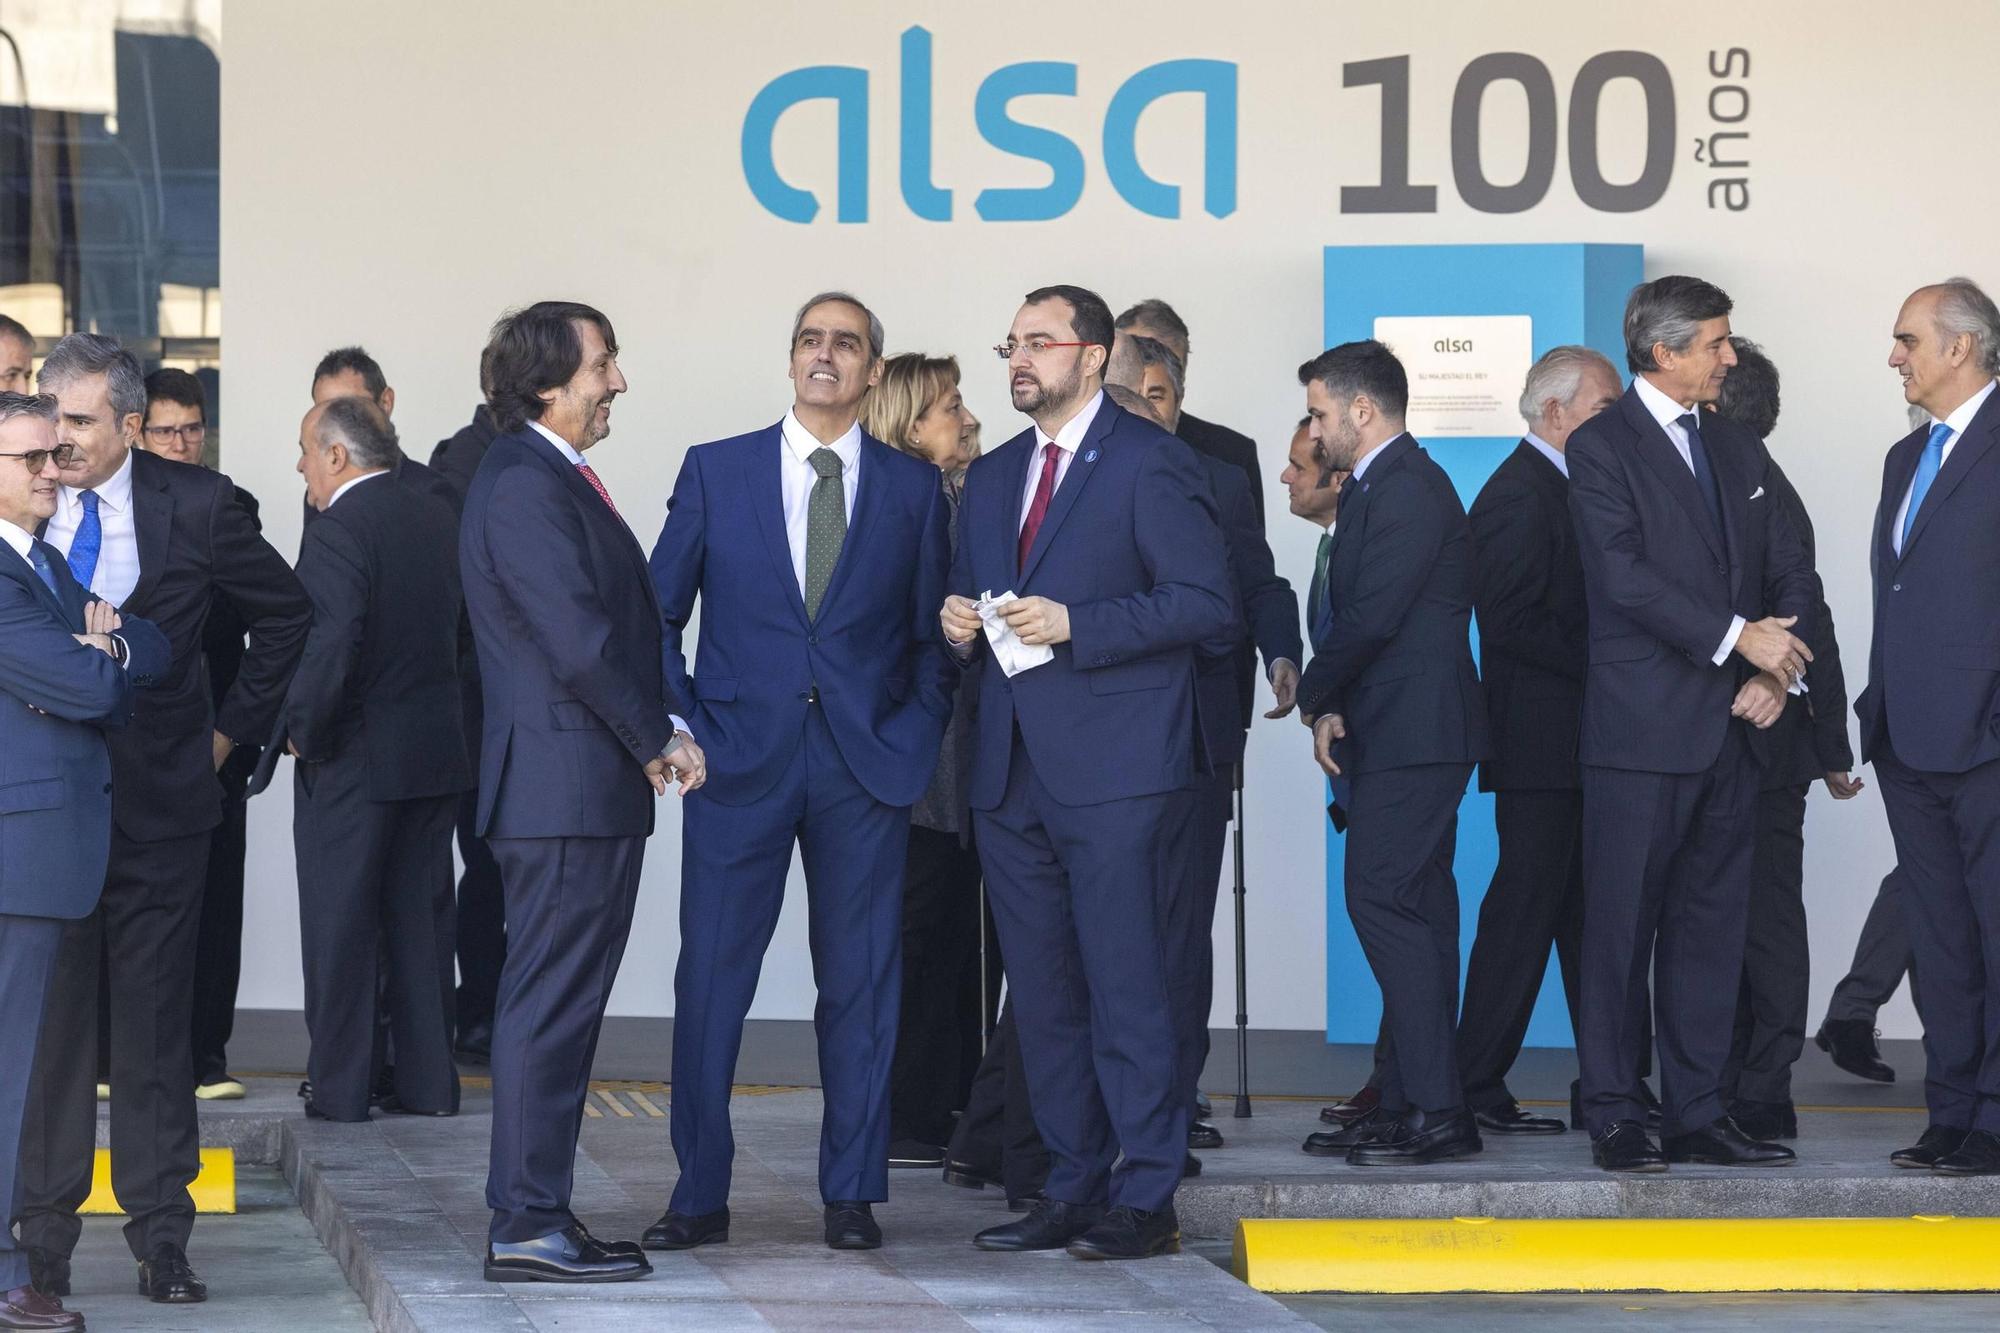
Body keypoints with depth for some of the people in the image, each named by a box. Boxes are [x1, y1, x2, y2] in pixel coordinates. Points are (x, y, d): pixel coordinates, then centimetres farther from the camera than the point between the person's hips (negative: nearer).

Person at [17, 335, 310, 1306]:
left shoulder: (196, 505, 0)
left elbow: (286, 615, 13)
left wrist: (232, 726, 10)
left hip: (160, 798, 0)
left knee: (154, 1018, 5)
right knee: (45, 1017, 1)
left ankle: (161, 1234, 12)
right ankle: (42, 1230, 9)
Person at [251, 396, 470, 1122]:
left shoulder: (337, 535, -18)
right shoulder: (438, 519, 7)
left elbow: (329, 649, -26)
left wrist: (302, 733, -14)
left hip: (351, 761, -7)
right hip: (435, 754, 7)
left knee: (338, 927, 2)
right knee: (422, 919, 12)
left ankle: (339, 1086, 4)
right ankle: (429, 1082, 15)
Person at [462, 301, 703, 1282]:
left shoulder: (555, 480, 18)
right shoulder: (523, 486, -15)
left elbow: (620, 621, 19)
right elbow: (580, 642, -20)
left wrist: (661, 726, 6)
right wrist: (660, 741, -10)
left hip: (591, 789, 11)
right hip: (568, 790, -11)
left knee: (561, 1006, 13)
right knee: (550, 1006, -7)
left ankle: (535, 1214, 19)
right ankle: (527, 1228, -4)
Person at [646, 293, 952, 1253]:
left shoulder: (913, 489, 9)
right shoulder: (715, 471, 6)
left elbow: (935, 633, 11)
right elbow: (658, 610, 8)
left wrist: (915, 736, -2)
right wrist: (683, 727, -3)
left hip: (866, 765, 1)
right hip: (741, 759, -1)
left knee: (860, 983, 4)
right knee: (710, 977, -2)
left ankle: (851, 1194, 11)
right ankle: (699, 1193, 6)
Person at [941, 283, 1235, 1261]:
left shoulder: (1149, 463, -4)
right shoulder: (993, 477, 19)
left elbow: (1206, 601, -11)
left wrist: (1074, 624, -17)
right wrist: (958, 626, 3)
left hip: (1113, 768, -7)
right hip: (1012, 769, 7)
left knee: (1126, 986, -8)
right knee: (1042, 992, 9)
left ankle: (1145, 1198, -3)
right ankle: (1074, 1188, 16)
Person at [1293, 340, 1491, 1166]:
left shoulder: (1409, 490, -14)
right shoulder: (1378, 486, 20)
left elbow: (1371, 616, -19)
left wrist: (1316, 696, -4)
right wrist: (1331, 705, 5)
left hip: (1412, 733, -11)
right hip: (1395, 735, 11)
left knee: (1384, 903, -14)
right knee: (1414, 913, 10)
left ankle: (1433, 1111, -14)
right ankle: (1418, 1106, 13)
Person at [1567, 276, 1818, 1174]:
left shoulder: (1737, 449, 16)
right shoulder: (1602, 447, -5)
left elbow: (1790, 571, 13)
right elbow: (1625, 574, -16)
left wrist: (1780, 670, -3)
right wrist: (1738, 636, -18)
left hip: (1731, 728, 6)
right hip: (1641, 728, -6)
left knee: (1711, 923, 8)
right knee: (1622, 924, -3)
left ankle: (1697, 1114, 13)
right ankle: (1615, 1117, 2)